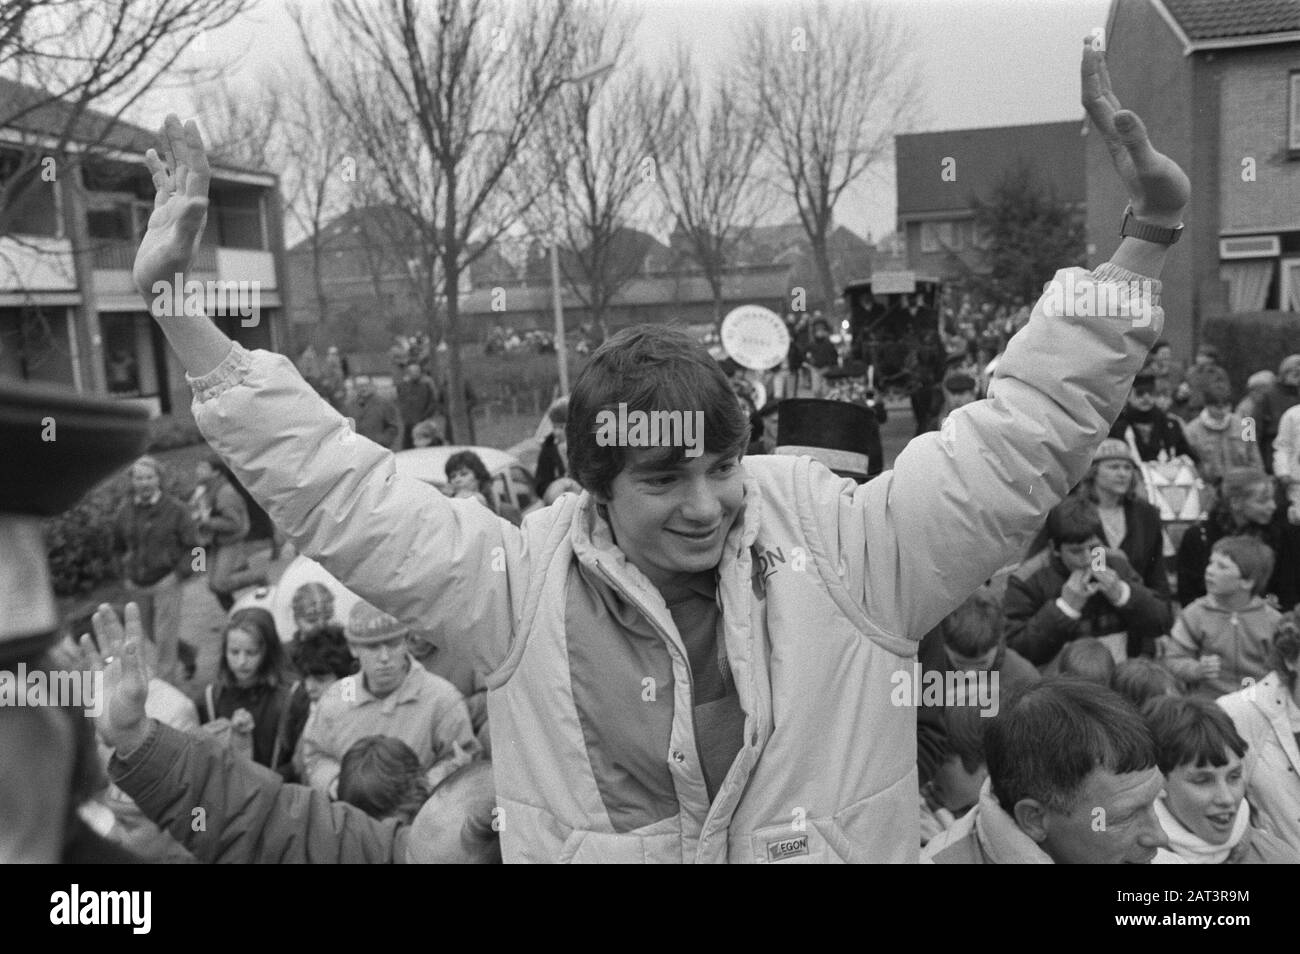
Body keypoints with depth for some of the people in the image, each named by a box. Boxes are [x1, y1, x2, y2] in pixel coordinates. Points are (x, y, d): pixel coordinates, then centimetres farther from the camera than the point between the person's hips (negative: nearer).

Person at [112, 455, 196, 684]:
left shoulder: (176, 509, -10)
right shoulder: (125, 510, 2)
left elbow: (193, 546, -7)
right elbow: (118, 545, 16)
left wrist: (178, 573, -16)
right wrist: (125, 575, 11)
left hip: (166, 582, -5)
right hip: (137, 585, 5)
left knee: (165, 638, -4)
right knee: (153, 634, 17)